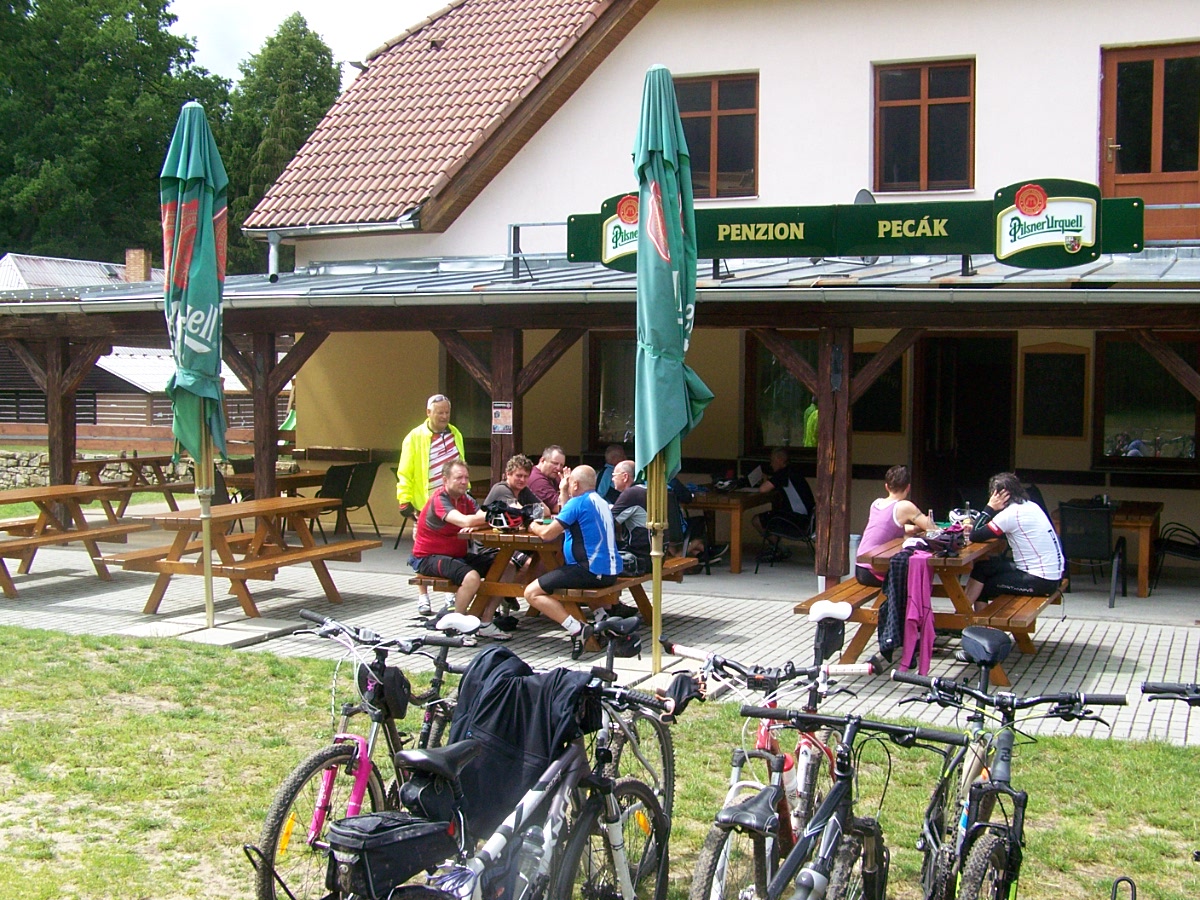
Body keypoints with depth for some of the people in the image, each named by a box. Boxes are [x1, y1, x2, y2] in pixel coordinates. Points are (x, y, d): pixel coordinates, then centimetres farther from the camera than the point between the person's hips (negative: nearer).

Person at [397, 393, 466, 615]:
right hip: (426, 505, -4)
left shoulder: (455, 435, 10)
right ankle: (423, 597, 13)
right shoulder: (415, 437, -5)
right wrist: (405, 500, -10)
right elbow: (405, 473, -5)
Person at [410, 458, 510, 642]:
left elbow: (482, 517, -10)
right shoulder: (439, 499, -16)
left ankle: (485, 623, -4)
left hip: (458, 554, 8)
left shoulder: (466, 499, 9)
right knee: (472, 576, -34)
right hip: (428, 558, -8)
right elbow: (465, 521, -32)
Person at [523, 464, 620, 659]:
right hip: (609, 572, 9)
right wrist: (563, 493, 26)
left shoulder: (578, 502, -10)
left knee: (532, 592, -9)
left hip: (591, 570, -9)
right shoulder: (600, 502, 17)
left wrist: (535, 527, 9)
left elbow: (547, 534, -12)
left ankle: (576, 628, -23)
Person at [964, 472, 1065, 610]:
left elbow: (975, 536, -16)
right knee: (985, 566, 13)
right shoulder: (1031, 505, 8)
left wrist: (990, 507, -9)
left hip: (1041, 582, -9)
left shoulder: (1010, 514, -18)